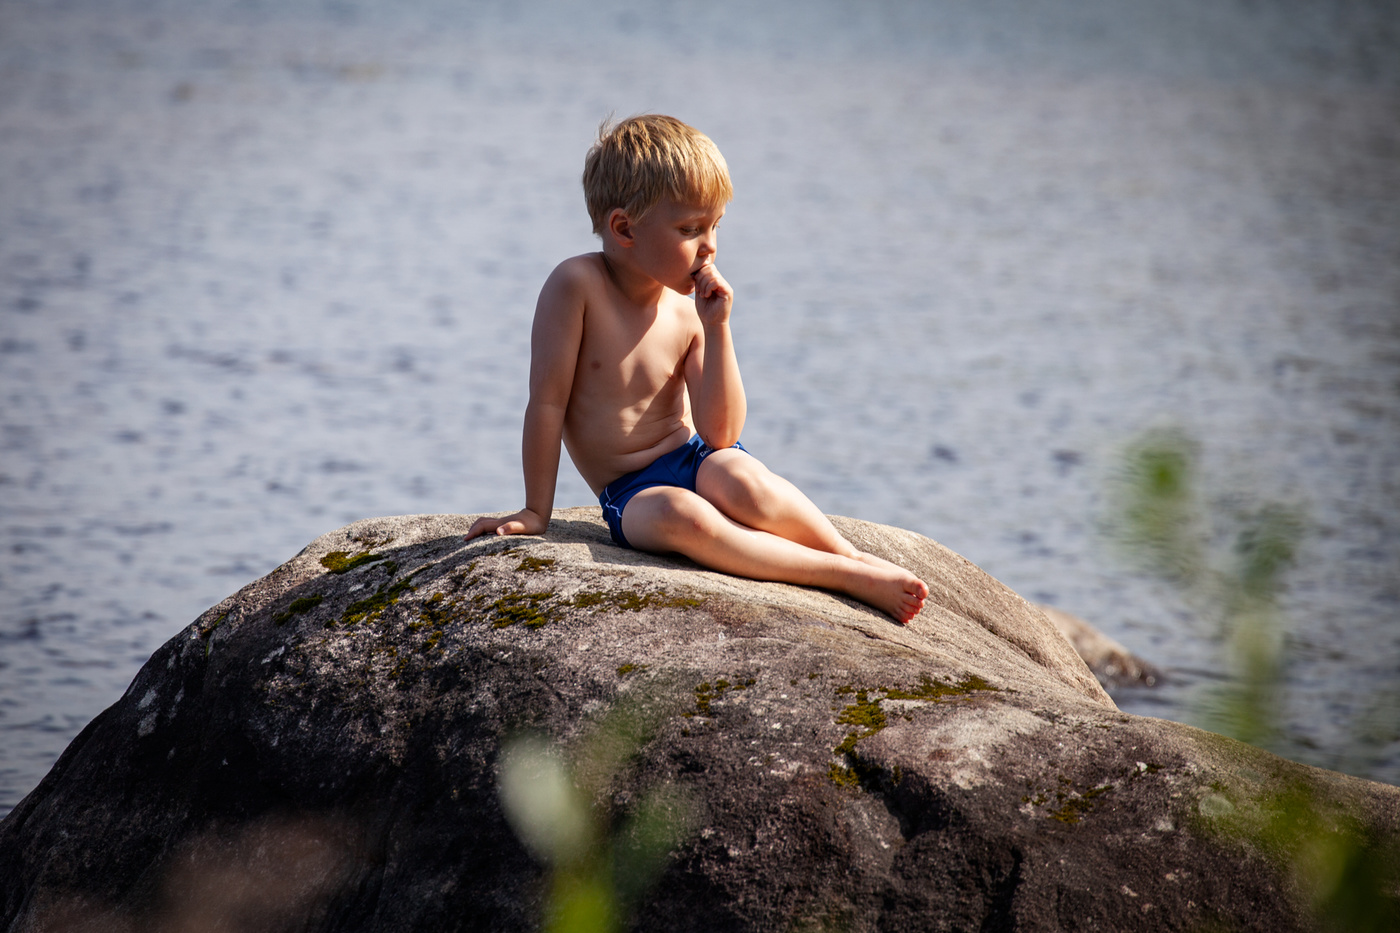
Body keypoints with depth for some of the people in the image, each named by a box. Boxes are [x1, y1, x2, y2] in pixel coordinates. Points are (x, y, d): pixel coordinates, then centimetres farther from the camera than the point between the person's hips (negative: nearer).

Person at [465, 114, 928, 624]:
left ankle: (852, 554, -17)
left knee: (738, 481, -36)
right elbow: (548, 401, -9)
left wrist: (717, 329, -15)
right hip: (631, 492, -2)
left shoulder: (689, 311, -1)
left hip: (695, 457, 2)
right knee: (679, 516, -38)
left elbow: (721, 434, -7)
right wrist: (536, 511, -6)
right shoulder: (577, 285, -12)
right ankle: (847, 578, -33)